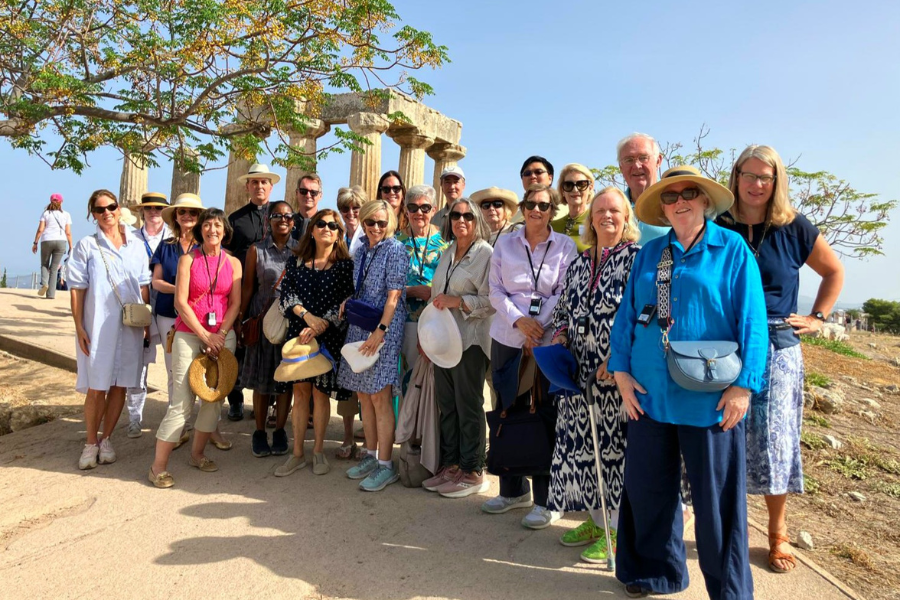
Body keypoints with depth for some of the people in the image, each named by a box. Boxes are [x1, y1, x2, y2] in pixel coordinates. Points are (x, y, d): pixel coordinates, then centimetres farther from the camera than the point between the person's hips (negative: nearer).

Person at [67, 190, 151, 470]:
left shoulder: (136, 245, 8)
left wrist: (147, 321, 5)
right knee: (97, 388, 0)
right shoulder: (87, 245, 1)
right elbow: (77, 289, -1)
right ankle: (91, 443, 16)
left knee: (120, 385, 7)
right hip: (98, 326, -2)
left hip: (131, 326, 2)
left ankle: (106, 439, 22)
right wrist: (79, 327, -7)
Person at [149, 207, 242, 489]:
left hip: (223, 335, 3)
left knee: (215, 398, 6)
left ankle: (197, 454, 23)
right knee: (182, 401, -7)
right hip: (189, 333, -3)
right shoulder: (188, 260, -1)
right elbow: (181, 302, -7)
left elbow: (235, 303, 3)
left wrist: (220, 335, -9)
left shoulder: (233, 263, 7)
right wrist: (205, 336, -11)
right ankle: (158, 465, 2)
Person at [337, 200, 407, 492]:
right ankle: (370, 454, 25)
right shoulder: (361, 251, 14)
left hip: (384, 329, -7)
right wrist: (347, 304, 5)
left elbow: (394, 294, -14)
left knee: (379, 397, -6)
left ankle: (386, 465, 3)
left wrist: (381, 330, -19)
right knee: (364, 395, 12)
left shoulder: (395, 250, -7)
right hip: (360, 327, 8)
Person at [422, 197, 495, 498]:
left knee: (469, 406, 1)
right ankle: (450, 465, 23)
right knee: (447, 404, 11)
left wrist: (457, 301, -20)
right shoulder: (448, 253, 15)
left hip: (470, 340, -7)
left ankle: (472, 472, 13)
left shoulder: (485, 253, -8)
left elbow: (490, 301, -13)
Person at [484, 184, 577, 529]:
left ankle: (546, 499, 12)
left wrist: (539, 328, -12)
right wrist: (519, 320, -11)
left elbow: (565, 293, -3)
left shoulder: (565, 246, 3)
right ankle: (513, 489, 25)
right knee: (509, 410, 8)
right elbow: (495, 291, 4)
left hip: (549, 340, -2)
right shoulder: (505, 244, 8)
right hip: (508, 338, 3)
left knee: (547, 416, -1)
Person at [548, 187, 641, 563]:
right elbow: (563, 311, 21)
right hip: (580, 373, 6)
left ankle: (617, 530, 17)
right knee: (580, 443, 10)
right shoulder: (578, 265, 15)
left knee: (615, 444, 1)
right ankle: (594, 519, 28)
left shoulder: (637, 257, -4)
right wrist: (559, 342, 3)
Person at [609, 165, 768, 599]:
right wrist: (622, 371, -1)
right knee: (647, 486, 13)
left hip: (710, 397, -3)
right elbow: (627, 315, 7)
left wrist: (744, 385, -12)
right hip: (650, 395, 4)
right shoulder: (649, 254, 9)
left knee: (716, 495, 9)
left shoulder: (732, 250, -1)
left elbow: (752, 321, -6)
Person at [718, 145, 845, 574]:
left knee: (773, 441, 4)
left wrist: (817, 318, 8)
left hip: (777, 349, 0)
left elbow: (834, 271, 16)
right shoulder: (717, 227, 1)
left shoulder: (793, 228, 2)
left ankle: (778, 534, 22)